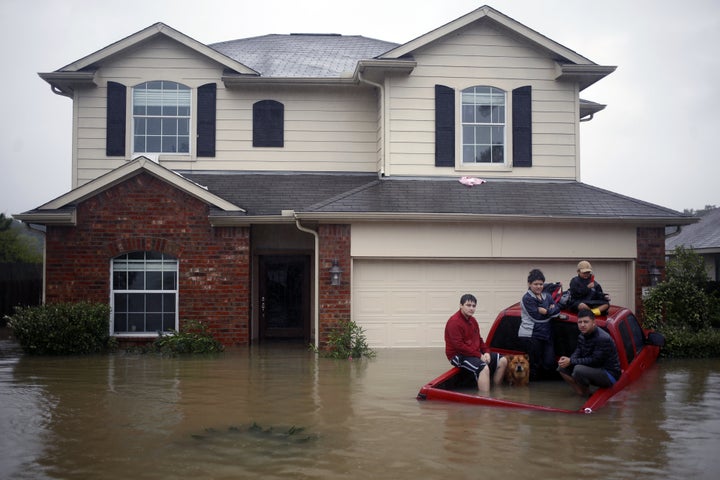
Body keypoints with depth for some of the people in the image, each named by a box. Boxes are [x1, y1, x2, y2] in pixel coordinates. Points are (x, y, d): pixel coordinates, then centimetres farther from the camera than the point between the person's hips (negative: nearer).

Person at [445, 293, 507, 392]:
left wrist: (486, 352, -1)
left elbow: (479, 339, 20)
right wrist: (479, 356, -20)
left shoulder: (472, 320, 13)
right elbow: (459, 346, -23)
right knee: (484, 368, -35)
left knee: (502, 360, 4)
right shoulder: (454, 322, -18)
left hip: (475, 353, 10)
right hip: (459, 356, -10)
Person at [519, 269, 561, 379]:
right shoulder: (527, 298, -5)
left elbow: (557, 310, 6)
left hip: (546, 335, 7)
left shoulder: (547, 297, 18)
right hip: (530, 336, -7)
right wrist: (551, 311, -2)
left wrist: (546, 311, -12)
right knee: (534, 365, -6)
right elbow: (536, 316, -13)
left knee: (549, 364, -3)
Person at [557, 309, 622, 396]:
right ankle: (581, 392, -5)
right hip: (593, 369, 9)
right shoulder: (582, 336, 3)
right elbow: (577, 352, 4)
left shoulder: (603, 338, -25)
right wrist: (568, 360, -20)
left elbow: (595, 361, -26)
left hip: (609, 375, -9)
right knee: (562, 367, -2)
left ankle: (586, 392, -5)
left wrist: (571, 361, -23)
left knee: (579, 369, -33)